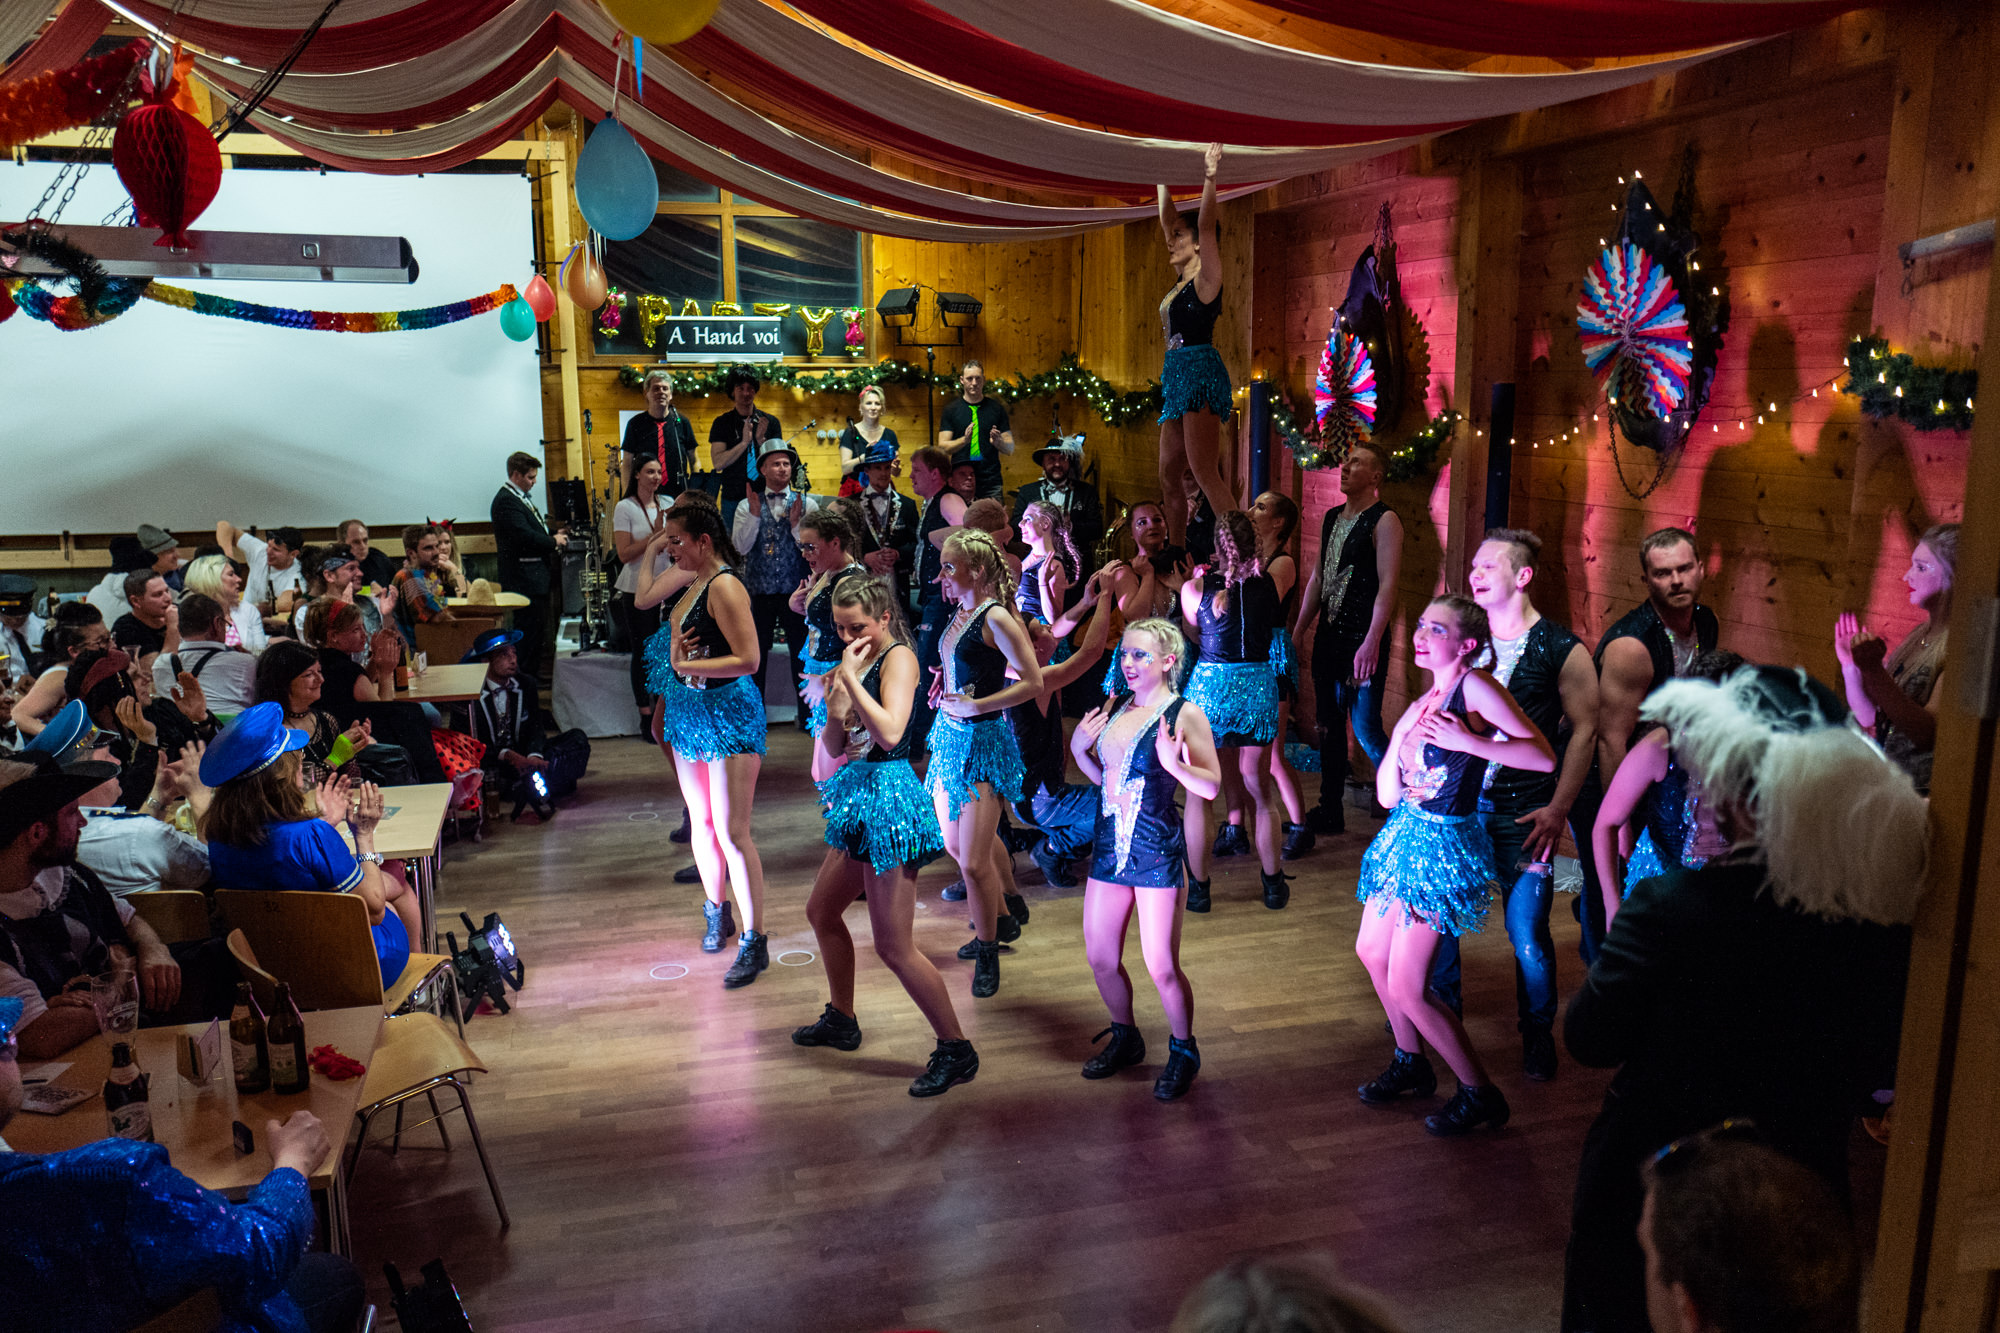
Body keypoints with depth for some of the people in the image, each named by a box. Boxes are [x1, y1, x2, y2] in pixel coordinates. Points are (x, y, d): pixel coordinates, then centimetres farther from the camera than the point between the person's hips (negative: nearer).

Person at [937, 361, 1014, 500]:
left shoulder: (996, 408, 10)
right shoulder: (951, 409, 8)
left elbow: (1010, 448, 10)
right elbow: (942, 447, 2)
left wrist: (998, 442, -13)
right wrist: (964, 440, -16)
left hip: (991, 483, 1)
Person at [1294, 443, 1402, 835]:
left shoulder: (1384, 520, -8)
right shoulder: (1331, 518, 16)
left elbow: (1387, 583, -16)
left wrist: (1371, 643, -23)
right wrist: (1298, 632, 16)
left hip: (1362, 641, -8)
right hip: (1328, 637, 8)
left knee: (1365, 729, -8)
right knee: (1329, 725, 12)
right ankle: (1330, 811, 21)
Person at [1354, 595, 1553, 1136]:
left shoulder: (1475, 686, -16)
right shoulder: (1421, 705, 5)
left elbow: (1544, 756, -24)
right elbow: (1386, 795, 1)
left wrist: (1467, 741, -28)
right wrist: (1403, 744, -14)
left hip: (1444, 845, -9)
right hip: (1406, 833, 9)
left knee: (1406, 988, -5)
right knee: (1371, 952, 21)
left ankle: (1480, 1095, 14)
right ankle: (1411, 1063, 42)